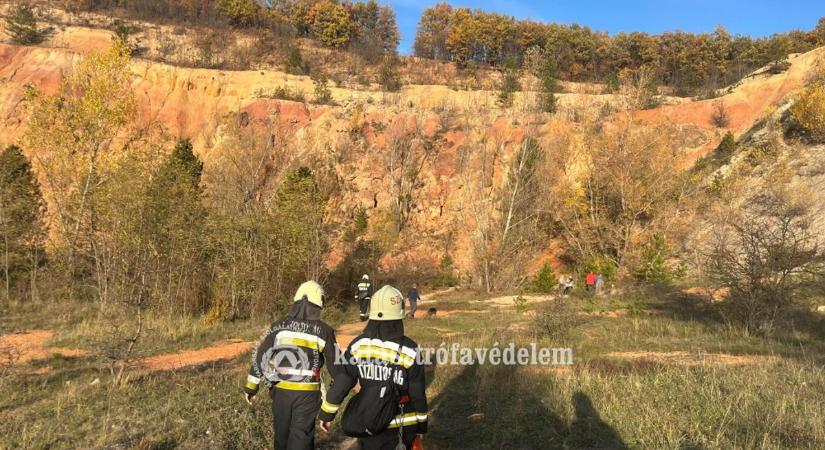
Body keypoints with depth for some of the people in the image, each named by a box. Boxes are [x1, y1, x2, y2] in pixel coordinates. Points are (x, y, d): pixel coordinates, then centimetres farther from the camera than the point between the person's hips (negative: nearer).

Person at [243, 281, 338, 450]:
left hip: (280, 390, 3)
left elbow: (261, 356, 0)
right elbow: (335, 363, -3)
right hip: (307, 393, -2)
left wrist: (251, 387, 9)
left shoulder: (279, 327, -2)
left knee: (282, 433, 21)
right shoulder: (323, 331, -8)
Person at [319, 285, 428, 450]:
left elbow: (340, 384, -5)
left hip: (365, 425, 2)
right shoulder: (409, 349, -13)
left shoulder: (358, 345, -9)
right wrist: (422, 424, 9)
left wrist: (327, 414, 9)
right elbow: (417, 393, -5)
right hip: (402, 425, -2)